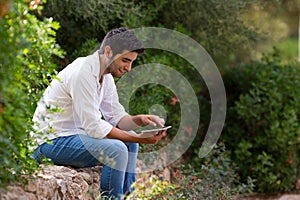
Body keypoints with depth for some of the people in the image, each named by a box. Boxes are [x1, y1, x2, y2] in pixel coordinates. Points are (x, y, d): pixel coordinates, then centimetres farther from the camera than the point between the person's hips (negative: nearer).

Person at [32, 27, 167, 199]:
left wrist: (140, 120, -13)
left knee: (130, 141, 14)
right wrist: (140, 138, -24)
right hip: (51, 140, -10)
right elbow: (94, 127, -26)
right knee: (116, 149, -26)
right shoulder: (83, 73, -23)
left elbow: (117, 116, 8)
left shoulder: (106, 76, 7)